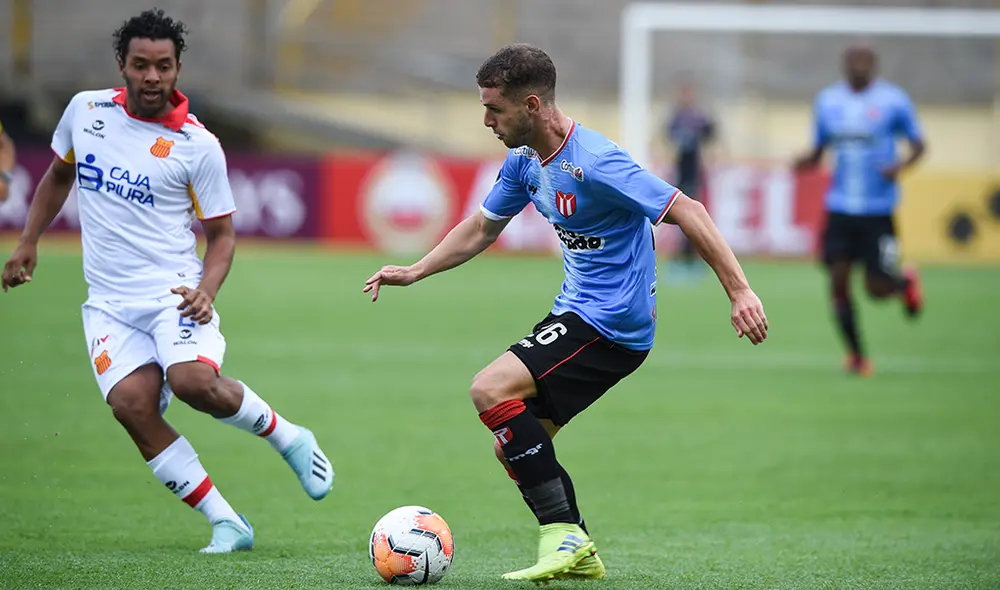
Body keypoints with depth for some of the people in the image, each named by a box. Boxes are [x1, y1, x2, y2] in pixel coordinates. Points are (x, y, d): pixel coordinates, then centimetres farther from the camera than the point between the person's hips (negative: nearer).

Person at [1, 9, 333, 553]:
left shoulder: (197, 146, -4)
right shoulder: (85, 110, 6)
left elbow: (221, 233, 3)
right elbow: (58, 175, 26)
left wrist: (207, 289, -15)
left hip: (172, 290, -3)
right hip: (109, 301, 3)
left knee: (194, 380, -32)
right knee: (131, 403, -22)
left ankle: (288, 438, -2)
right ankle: (226, 524, -14)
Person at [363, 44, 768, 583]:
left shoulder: (594, 163, -22)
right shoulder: (524, 161, 7)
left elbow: (686, 211, -23)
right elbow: (481, 228, 24)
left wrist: (739, 290, -28)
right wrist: (414, 272, 17)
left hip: (613, 323, -10)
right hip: (577, 313, 10)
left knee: (490, 391, -21)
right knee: (513, 446, 7)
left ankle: (563, 534, -18)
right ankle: (578, 555, 15)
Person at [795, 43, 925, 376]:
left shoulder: (893, 101, -4)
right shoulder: (827, 101, 7)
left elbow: (918, 144, 2)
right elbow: (820, 149, 15)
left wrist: (901, 167, -18)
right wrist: (808, 162, -9)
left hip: (878, 210, -3)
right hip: (840, 208, 3)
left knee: (877, 288, -4)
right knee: (838, 282, -5)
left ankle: (906, 282, 33)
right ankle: (856, 355, 11)